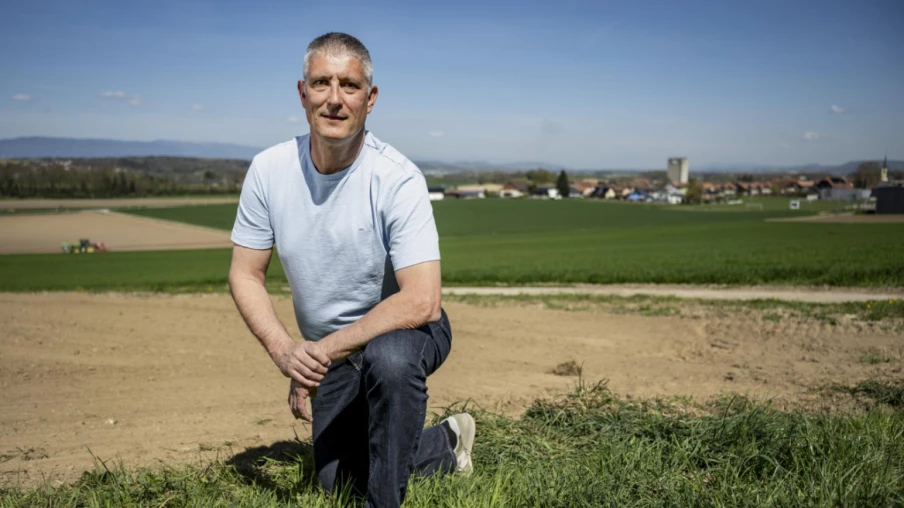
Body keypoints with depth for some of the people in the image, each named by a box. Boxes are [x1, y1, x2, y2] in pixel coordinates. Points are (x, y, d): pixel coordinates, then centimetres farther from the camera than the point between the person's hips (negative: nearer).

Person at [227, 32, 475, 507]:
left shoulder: (397, 179, -27)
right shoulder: (269, 170, -13)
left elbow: (422, 302, -33)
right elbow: (245, 274, -6)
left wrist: (322, 350, -31)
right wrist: (282, 349, -22)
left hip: (405, 329, -5)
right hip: (329, 348, 5)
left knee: (388, 357, -40)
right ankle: (445, 444, 37)